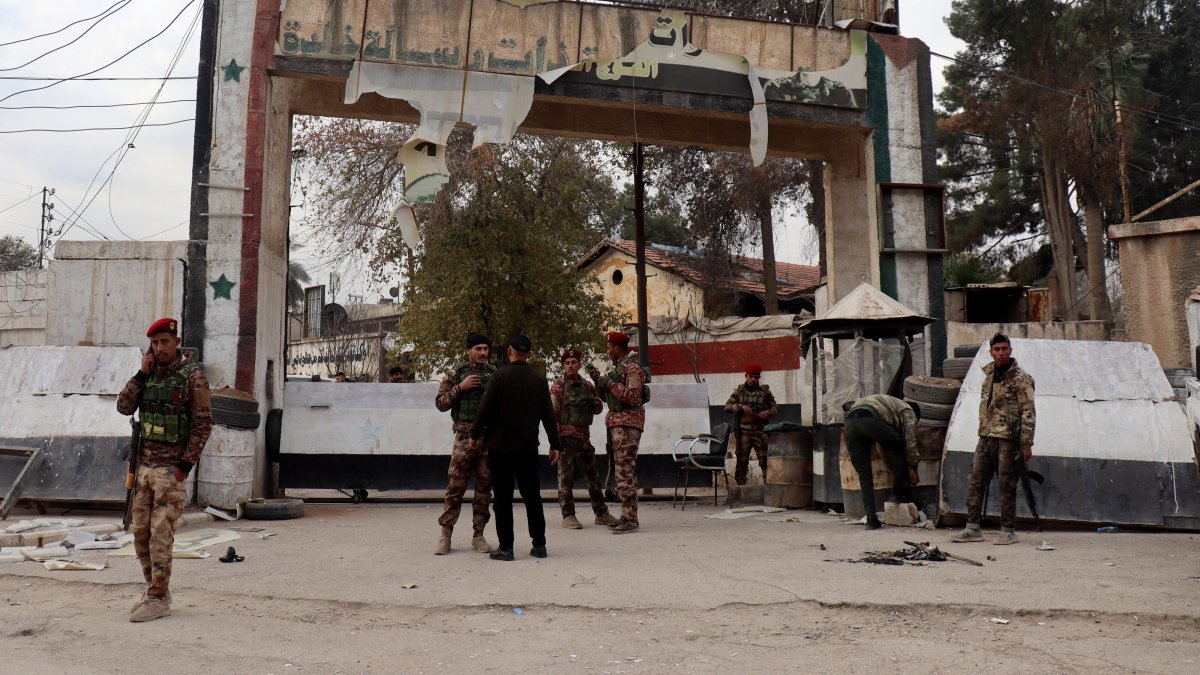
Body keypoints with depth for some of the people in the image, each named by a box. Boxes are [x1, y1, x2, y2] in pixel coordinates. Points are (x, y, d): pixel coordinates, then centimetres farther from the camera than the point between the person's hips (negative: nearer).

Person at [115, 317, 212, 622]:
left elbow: (203, 424, -11)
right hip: (144, 464, 7)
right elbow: (124, 408, 2)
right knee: (140, 531, 11)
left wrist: (185, 465, -14)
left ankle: (158, 599, 2)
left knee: (160, 534, -6)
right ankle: (156, 588, 24)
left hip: (171, 468, -7)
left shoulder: (193, 376, -9)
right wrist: (141, 374, -9)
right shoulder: (149, 372, 9)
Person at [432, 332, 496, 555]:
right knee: (455, 486, -2)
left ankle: (478, 535, 14)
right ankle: (445, 534, 5)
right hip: (465, 437, -2)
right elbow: (440, 403, 0)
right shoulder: (455, 375, 3)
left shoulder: (496, 374, 8)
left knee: (484, 487, 6)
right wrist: (460, 388, -12)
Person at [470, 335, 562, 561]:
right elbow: (548, 414, 3)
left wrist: (475, 434, 4)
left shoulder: (500, 376, -9)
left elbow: (485, 409, -9)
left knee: (503, 497, 3)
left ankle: (505, 547, 3)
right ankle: (539, 544, 14)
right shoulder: (539, 379, 2)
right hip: (528, 447, 3)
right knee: (532, 496, 12)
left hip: (500, 446, -3)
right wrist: (555, 444, 9)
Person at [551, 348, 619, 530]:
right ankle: (568, 516, 4)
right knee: (566, 477, -2)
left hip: (584, 436, 5)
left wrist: (592, 403, -6)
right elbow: (553, 411, -7)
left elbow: (599, 408, 17)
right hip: (565, 436, -5)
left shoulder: (588, 386, 14)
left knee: (593, 475, 10)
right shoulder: (558, 386, -1)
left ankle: (601, 513, 18)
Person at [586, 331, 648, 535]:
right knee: (623, 468, 12)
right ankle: (627, 515, 18)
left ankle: (630, 520, -13)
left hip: (628, 423, -10)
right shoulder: (617, 366, 18)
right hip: (617, 422, 10)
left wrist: (610, 383, -17)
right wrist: (597, 378, 12)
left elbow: (633, 397, -21)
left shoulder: (632, 367, -11)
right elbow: (608, 396, 24)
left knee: (625, 470, -13)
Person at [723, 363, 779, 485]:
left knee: (765, 461, -5)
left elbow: (775, 408, 10)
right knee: (742, 461, 3)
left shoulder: (765, 391, 9)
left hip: (760, 431, -1)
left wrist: (767, 413, -12)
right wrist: (741, 406, -13)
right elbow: (727, 406, 4)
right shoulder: (739, 391, 10)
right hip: (743, 431, 1)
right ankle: (740, 487, 9)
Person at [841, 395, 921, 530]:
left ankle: (871, 518, 6)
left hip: (850, 422, 7)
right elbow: (910, 442, 17)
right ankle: (898, 492, 22)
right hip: (869, 420, -6)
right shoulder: (908, 411, 25)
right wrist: (913, 468, 28)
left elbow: (883, 448, 46)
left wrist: (894, 470, 49)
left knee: (864, 474, 12)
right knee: (899, 448, 21)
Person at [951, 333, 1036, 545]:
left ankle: (1008, 531, 9)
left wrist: (1026, 444, -14)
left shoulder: (1021, 378, -7)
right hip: (985, 438, 7)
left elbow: (1028, 413, -10)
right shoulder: (989, 374, 14)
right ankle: (972, 528, 12)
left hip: (1007, 440, -7)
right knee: (975, 483, 5)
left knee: (1006, 487, -1)